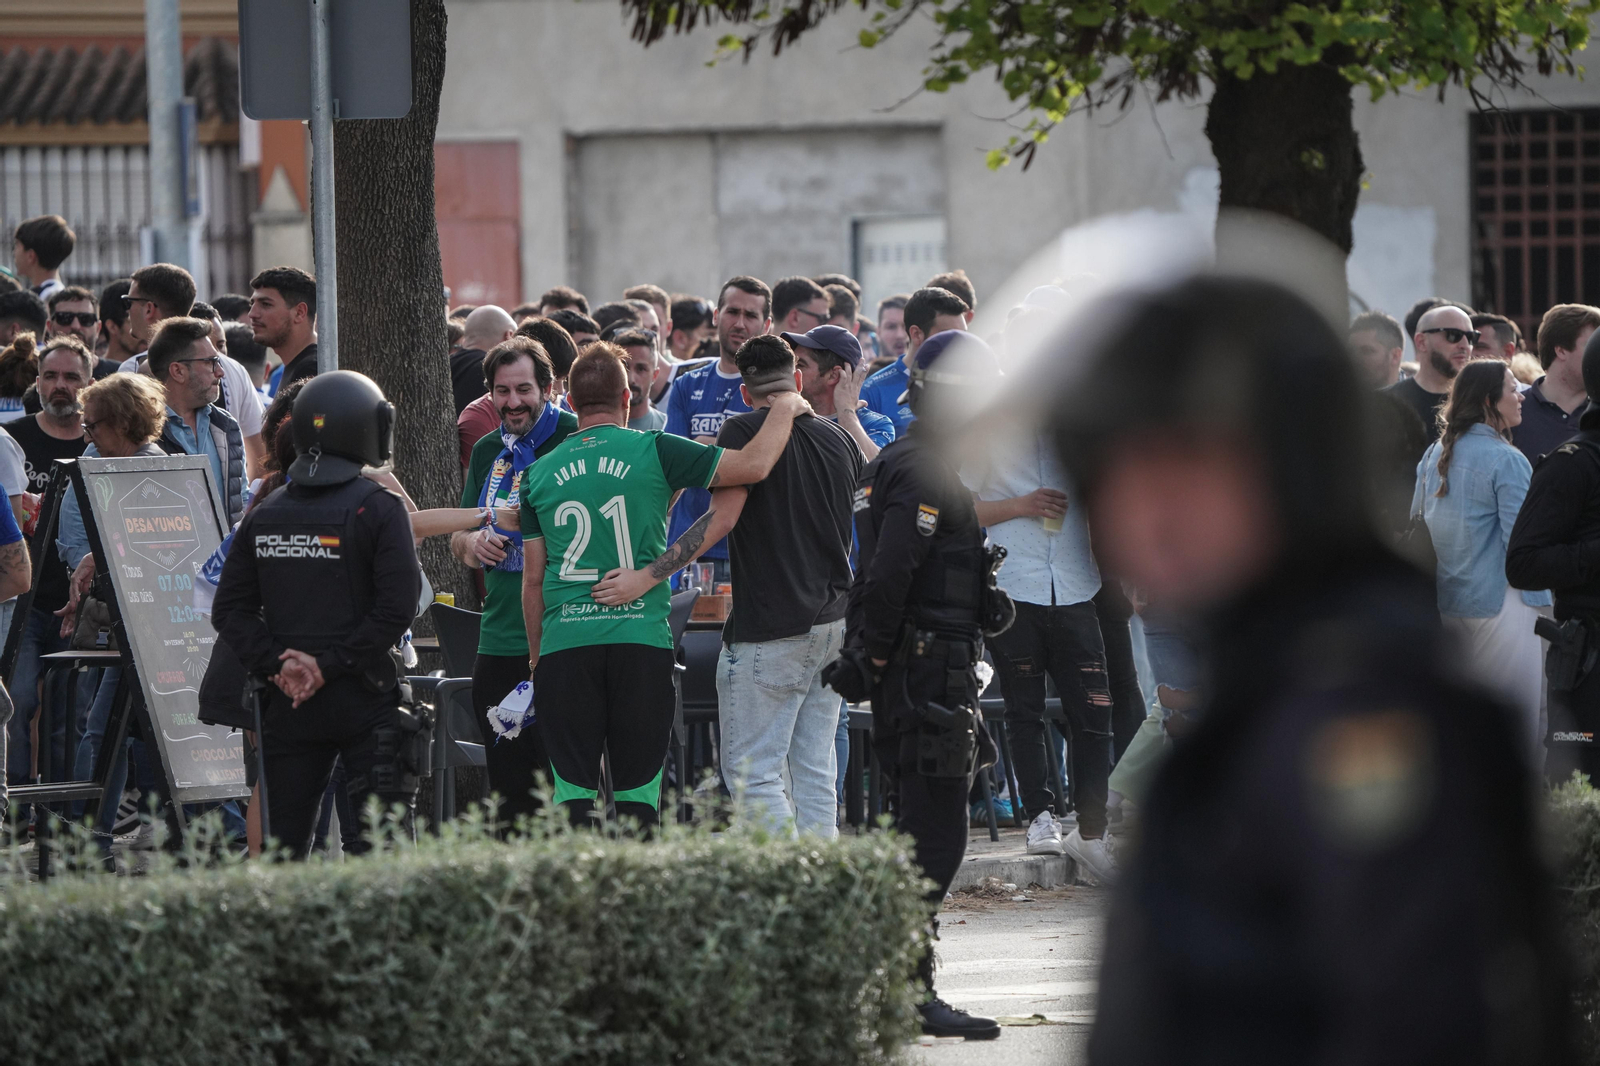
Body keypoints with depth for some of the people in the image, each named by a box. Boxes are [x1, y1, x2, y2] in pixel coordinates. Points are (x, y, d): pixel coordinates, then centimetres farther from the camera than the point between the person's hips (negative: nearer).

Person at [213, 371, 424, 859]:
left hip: (288, 706, 4)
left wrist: (275, 664, -3)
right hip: (363, 703, -4)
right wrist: (330, 665, -11)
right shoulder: (378, 508, -7)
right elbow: (397, 608, -15)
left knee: (284, 843, 8)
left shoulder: (264, 514, 8)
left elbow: (229, 609, 5)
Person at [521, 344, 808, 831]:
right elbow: (754, 464, -1)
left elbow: (533, 579, 11)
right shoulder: (653, 452, -1)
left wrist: (536, 655, 22)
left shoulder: (540, 473, 8)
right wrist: (786, 406, 16)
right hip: (640, 642, -1)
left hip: (564, 644, 1)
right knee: (637, 791, 5)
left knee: (573, 791, 2)